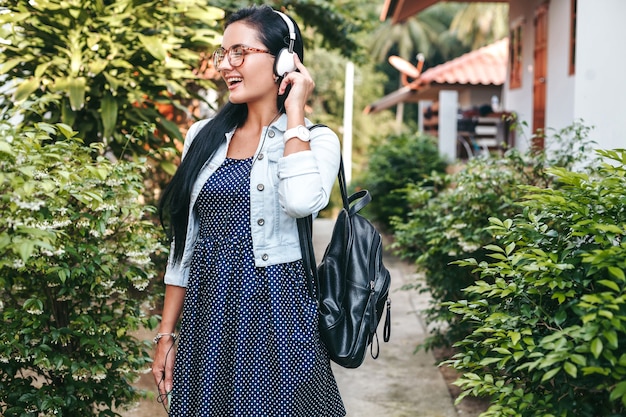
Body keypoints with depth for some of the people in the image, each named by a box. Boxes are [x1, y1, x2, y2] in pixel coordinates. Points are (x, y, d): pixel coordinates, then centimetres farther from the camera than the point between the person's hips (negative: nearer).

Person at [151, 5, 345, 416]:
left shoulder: (315, 140, -4)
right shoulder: (204, 136, 8)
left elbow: (301, 201, -27)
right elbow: (184, 243, 10)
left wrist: (294, 113, -15)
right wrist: (166, 334, 9)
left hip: (275, 310, -4)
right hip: (207, 311, 4)